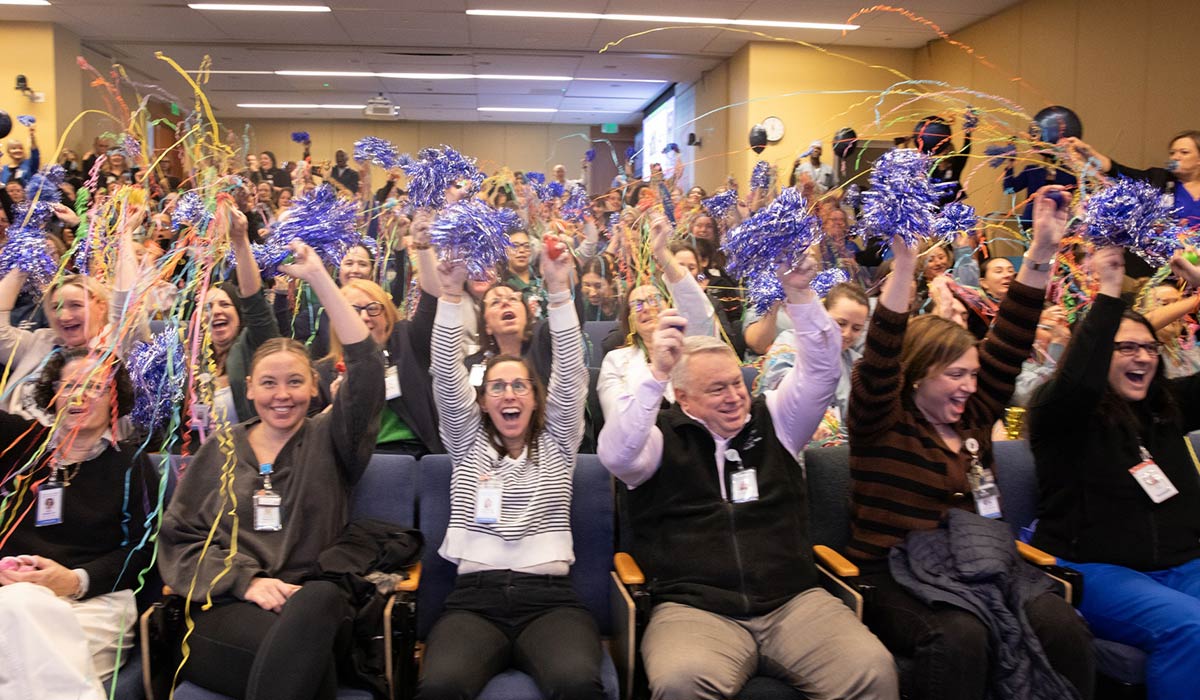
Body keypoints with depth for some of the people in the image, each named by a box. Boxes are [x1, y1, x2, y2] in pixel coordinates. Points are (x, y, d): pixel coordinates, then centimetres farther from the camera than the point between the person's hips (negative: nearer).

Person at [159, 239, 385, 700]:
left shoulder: (328, 440, 10)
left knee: (320, 597, -38)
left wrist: (318, 276, -7)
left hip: (314, 604, 1)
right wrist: (246, 581, -9)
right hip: (227, 610, -1)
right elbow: (178, 537, 11)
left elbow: (366, 367, -5)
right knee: (304, 653, -36)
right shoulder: (220, 449, 17)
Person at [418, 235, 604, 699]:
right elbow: (447, 375, 3)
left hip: (549, 599, 0)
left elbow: (570, 373, 1)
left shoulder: (557, 442, 14)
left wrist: (559, 291, -9)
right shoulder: (467, 442, 15)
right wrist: (451, 293, -9)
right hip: (474, 598, 1)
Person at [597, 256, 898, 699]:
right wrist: (656, 372, -26)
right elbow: (615, 455, -15)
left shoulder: (771, 422, 15)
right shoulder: (663, 438, 5)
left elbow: (820, 370, 5)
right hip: (693, 608, -2)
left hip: (792, 601, 3)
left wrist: (799, 294, -11)